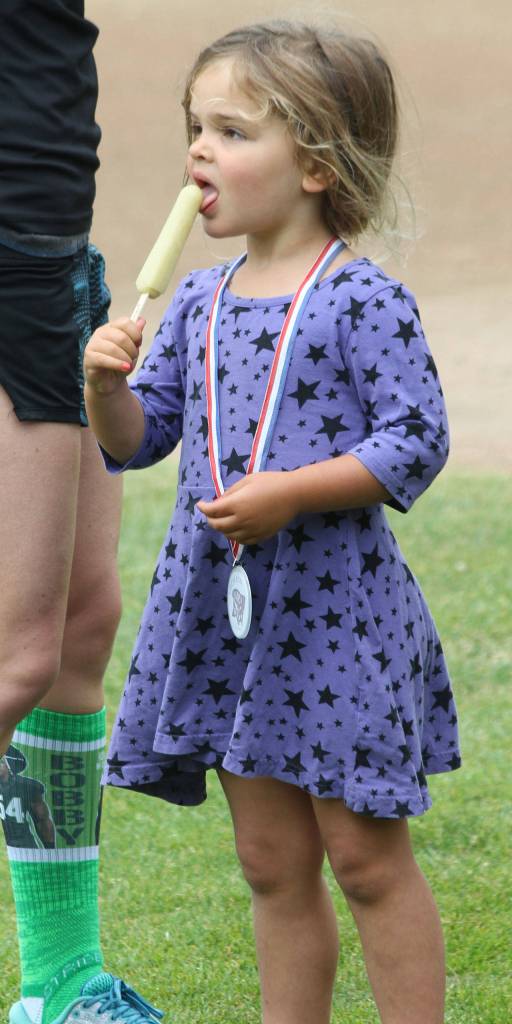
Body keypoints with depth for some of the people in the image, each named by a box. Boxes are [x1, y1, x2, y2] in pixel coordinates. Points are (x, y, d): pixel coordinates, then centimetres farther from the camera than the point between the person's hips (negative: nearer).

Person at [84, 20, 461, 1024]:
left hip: (335, 602, -6)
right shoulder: (200, 301, 9)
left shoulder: (364, 300, -11)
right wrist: (108, 385, -6)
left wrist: (289, 493, -21)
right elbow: (137, 441, 14)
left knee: (365, 855, 0)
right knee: (272, 863, 12)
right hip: (221, 603, 6)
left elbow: (416, 441, -15)